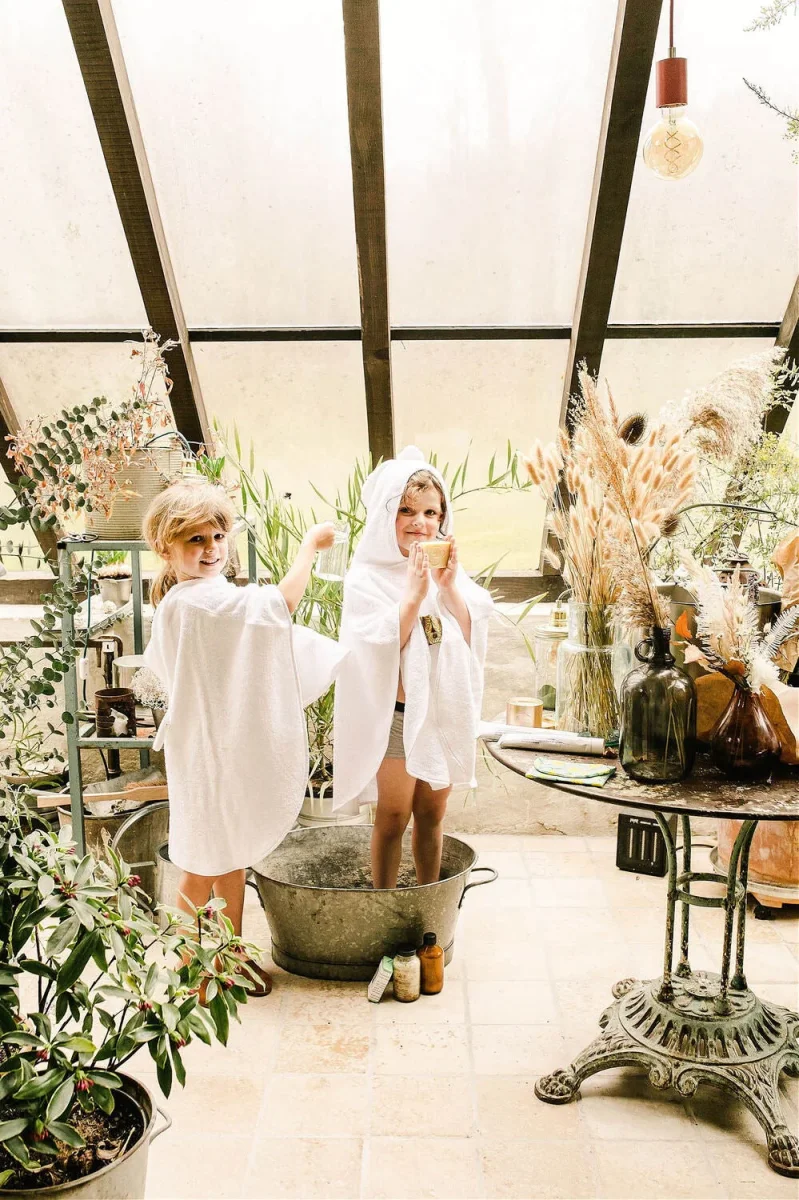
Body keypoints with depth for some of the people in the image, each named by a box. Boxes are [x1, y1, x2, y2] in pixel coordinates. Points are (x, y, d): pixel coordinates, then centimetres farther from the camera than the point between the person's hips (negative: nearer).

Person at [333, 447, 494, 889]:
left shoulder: (448, 569, 4)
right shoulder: (367, 579, -11)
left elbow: (473, 637, -3)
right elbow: (382, 648, -19)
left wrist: (449, 585, -14)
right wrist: (414, 591, -25)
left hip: (446, 710, 5)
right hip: (397, 714, -4)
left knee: (432, 813, 16)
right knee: (394, 817, 6)